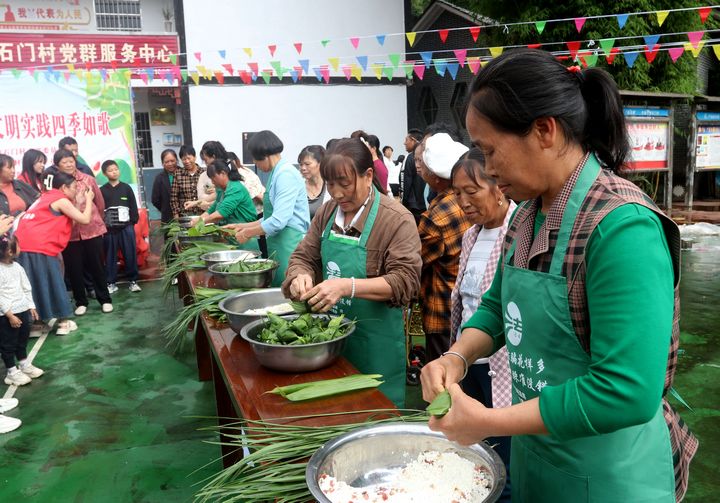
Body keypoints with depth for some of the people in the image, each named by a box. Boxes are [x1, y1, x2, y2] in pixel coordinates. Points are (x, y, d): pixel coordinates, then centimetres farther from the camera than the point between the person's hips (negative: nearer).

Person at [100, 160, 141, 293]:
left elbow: (133, 206, 7)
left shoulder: (126, 188, 7)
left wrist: (134, 221, -2)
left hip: (126, 226, 0)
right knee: (110, 256, 5)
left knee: (130, 254, 1)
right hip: (109, 228, 0)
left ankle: (133, 281, 9)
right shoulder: (102, 190, 4)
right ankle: (111, 283, 12)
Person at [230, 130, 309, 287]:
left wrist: (247, 234, -9)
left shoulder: (286, 174, -15)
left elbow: (278, 221, -22)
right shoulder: (276, 173, 15)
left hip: (290, 243, -9)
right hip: (278, 244, 9)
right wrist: (245, 226, 17)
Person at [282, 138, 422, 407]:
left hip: (375, 343, -6)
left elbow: (405, 280, -21)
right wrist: (301, 276, -15)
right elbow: (304, 257, 10)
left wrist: (347, 286, -31)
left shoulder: (397, 219, -16)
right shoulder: (327, 213, 4)